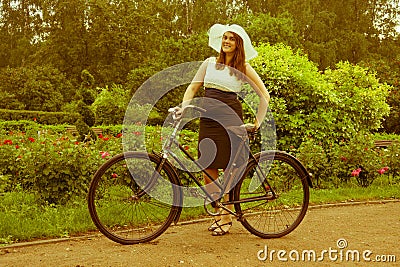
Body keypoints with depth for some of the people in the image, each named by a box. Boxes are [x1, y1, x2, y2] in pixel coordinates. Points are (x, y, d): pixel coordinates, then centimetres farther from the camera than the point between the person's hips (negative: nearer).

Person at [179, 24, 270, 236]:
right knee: (207, 169, 1)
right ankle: (216, 214, 15)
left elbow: (264, 95, 7)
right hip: (208, 119, 3)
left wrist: (258, 121, 3)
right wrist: (183, 107, -3)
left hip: (230, 118, -3)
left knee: (229, 168, -3)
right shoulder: (209, 63, 15)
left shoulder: (243, 68, 6)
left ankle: (226, 217, 9)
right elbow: (193, 87, 14)